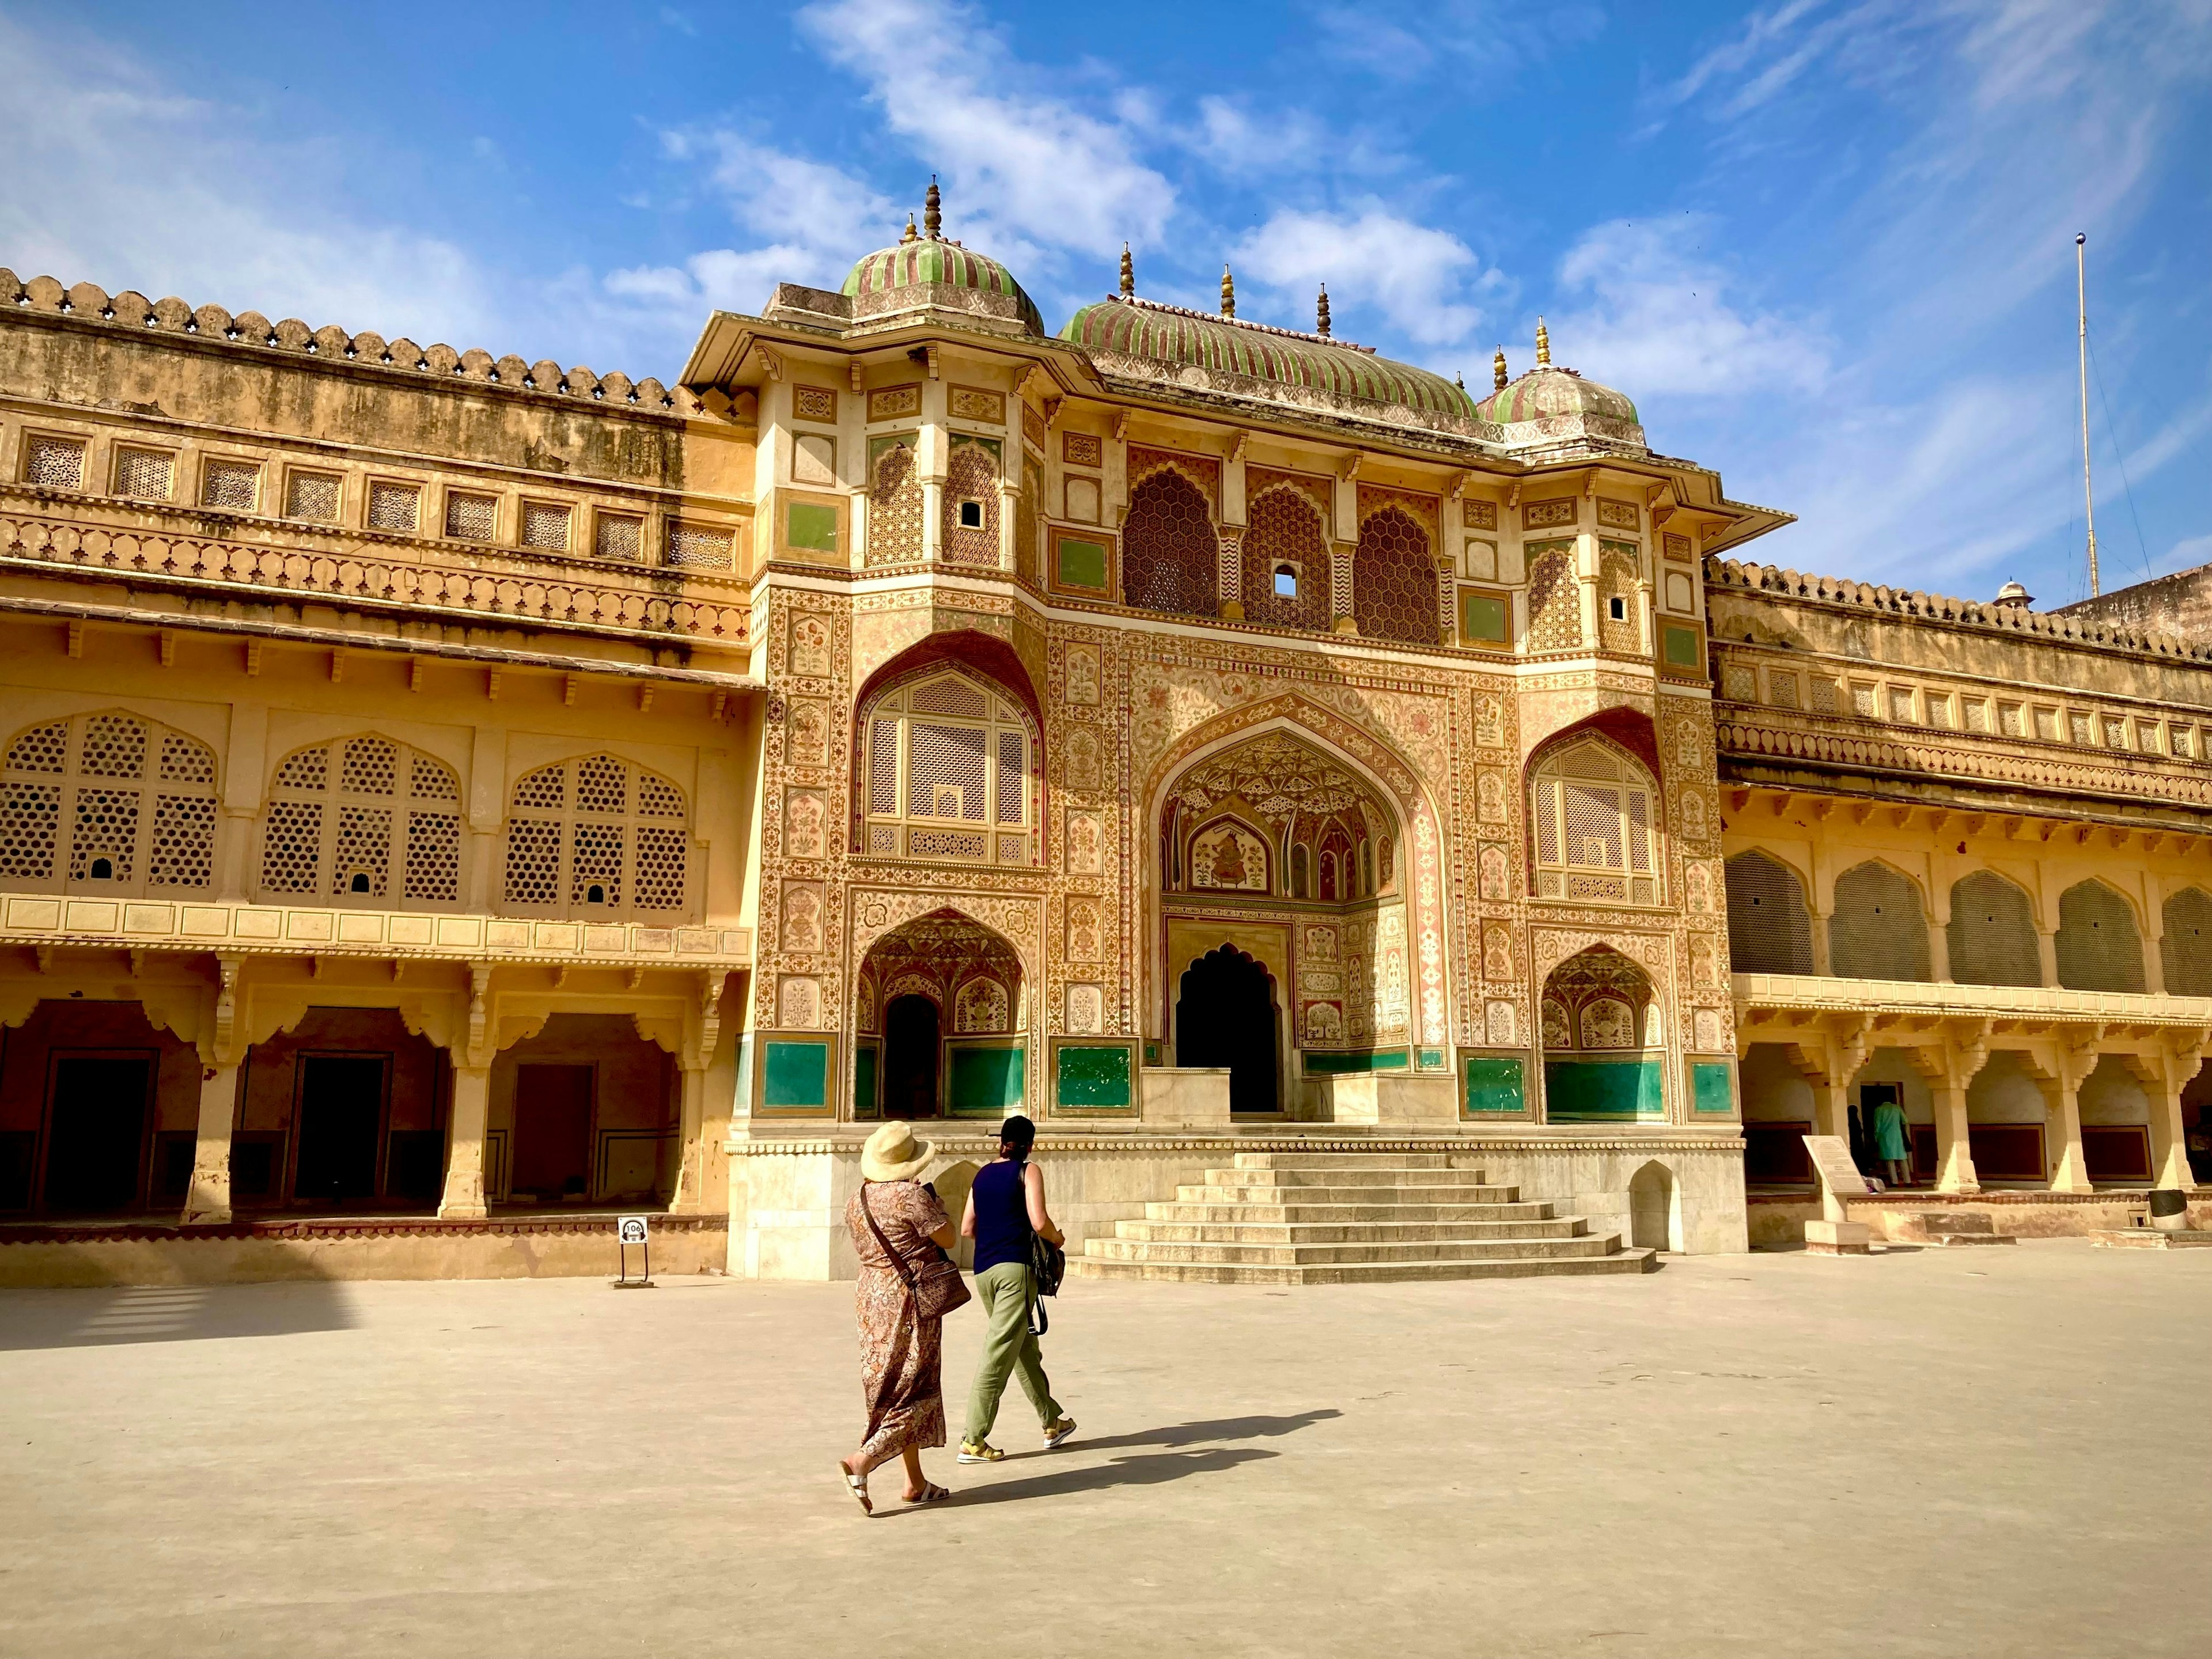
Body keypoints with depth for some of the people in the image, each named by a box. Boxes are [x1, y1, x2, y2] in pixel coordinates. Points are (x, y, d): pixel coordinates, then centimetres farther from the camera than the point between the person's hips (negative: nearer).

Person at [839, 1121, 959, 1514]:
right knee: (915, 1391, 0)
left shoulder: (856, 1202, 5)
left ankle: (916, 1482, 19)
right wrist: (934, 1202, 2)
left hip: (873, 1299, 8)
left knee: (894, 1387, 13)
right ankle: (860, 1462, -15)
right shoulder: (912, 1195, -18)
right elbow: (947, 1239, -12)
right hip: (911, 1299, -8)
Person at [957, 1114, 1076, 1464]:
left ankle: (1052, 1423, 28)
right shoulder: (1028, 1171, -2)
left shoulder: (982, 1175, 15)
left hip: (983, 1270, 7)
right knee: (999, 1354, -6)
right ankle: (973, 1441, -7)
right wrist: (1057, 1238, 7)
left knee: (1025, 1349, 17)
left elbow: (967, 1229, 15)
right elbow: (1039, 1222, -13)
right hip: (1015, 1267, -7)